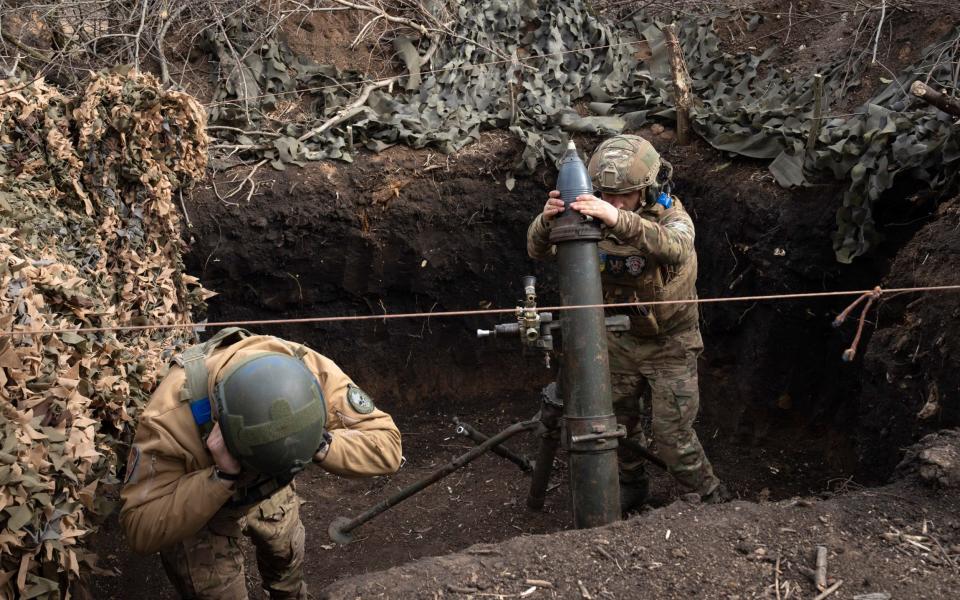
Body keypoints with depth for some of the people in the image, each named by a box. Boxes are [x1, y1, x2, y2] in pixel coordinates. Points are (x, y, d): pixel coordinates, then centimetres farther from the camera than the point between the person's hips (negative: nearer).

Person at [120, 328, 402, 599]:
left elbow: (386, 444, -30)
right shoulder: (170, 416, -43)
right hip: (193, 504, -3)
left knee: (287, 559, 22)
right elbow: (142, 530, -39)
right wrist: (222, 476, -50)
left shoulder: (314, 372, -36)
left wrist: (322, 444, -48)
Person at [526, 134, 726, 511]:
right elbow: (539, 252, -20)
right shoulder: (595, 215, -13)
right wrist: (546, 220, -43)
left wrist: (619, 220, -62)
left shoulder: (670, 215, -23)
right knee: (618, 422, 16)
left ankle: (713, 499, 20)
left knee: (672, 437, -4)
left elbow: (675, 250, -47)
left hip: (670, 344, -4)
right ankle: (632, 487, 42)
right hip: (621, 339, 4)